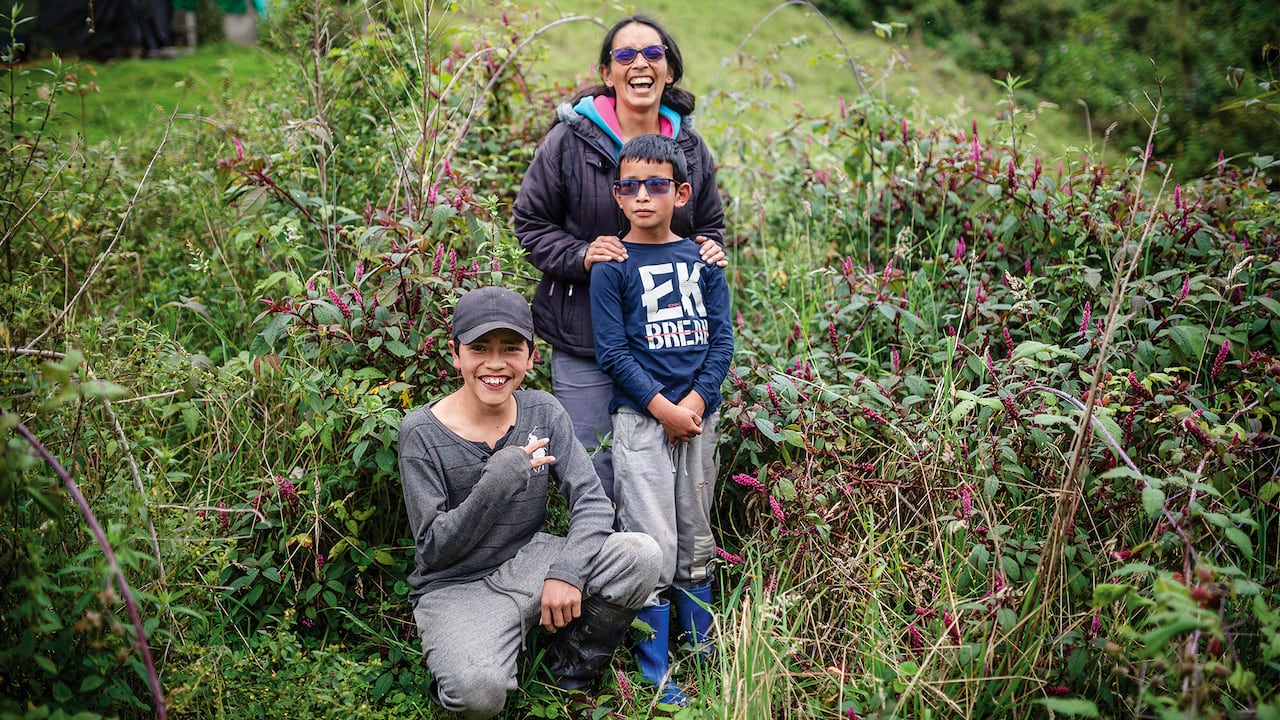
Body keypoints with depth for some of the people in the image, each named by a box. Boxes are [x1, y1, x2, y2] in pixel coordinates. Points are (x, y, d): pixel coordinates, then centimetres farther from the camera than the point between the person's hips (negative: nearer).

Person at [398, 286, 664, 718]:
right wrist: (497, 484, -28)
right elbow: (432, 551, -14)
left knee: (641, 556, -20)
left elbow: (591, 501, -7)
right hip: (455, 585, -4)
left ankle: (570, 671, 4)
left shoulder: (542, 413, -2)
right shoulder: (422, 433, -13)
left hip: (528, 561, 5)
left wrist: (567, 571, -25)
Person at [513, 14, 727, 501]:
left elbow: (710, 223, 21)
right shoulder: (570, 139, -6)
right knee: (593, 474, 1)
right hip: (584, 337, -3)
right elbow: (530, 221, 0)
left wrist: (710, 249, -2)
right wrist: (580, 256, -16)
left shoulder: (690, 147, 6)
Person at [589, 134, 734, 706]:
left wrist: (694, 402, -9)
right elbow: (613, 354, -7)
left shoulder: (702, 259, 7)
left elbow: (722, 339, 5)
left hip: (698, 415, 4)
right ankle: (656, 676, 5)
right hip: (641, 418, -4)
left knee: (696, 541, 14)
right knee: (653, 548, -4)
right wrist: (663, 409, -14)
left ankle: (702, 650, 28)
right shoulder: (612, 266, -4)